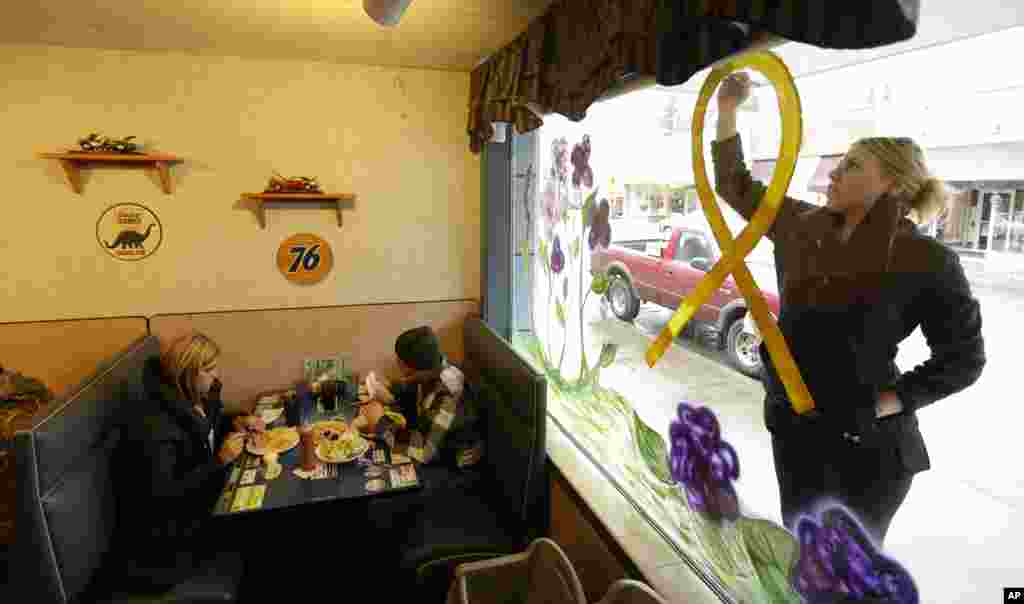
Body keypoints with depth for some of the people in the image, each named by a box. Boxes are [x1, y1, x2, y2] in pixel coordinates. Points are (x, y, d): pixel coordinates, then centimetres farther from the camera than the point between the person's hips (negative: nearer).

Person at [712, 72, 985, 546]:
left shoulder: (926, 262, -14)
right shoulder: (802, 226, -3)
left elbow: (962, 358, -4)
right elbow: (736, 186, 5)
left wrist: (894, 401, -14)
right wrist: (727, 111, -2)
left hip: (869, 439, -4)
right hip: (794, 424, 4)